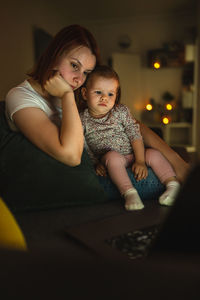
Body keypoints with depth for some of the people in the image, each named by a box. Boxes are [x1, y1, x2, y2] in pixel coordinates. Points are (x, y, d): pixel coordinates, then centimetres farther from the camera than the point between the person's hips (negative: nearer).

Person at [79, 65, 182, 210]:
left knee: (153, 153, -20)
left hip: (132, 155, 3)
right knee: (113, 156, -35)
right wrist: (96, 163, -13)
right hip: (109, 160, -2)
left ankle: (173, 185, -16)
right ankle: (129, 193, -40)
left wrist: (140, 161, -13)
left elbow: (135, 135, -4)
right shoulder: (83, 120, -2)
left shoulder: (121, 111, 1)